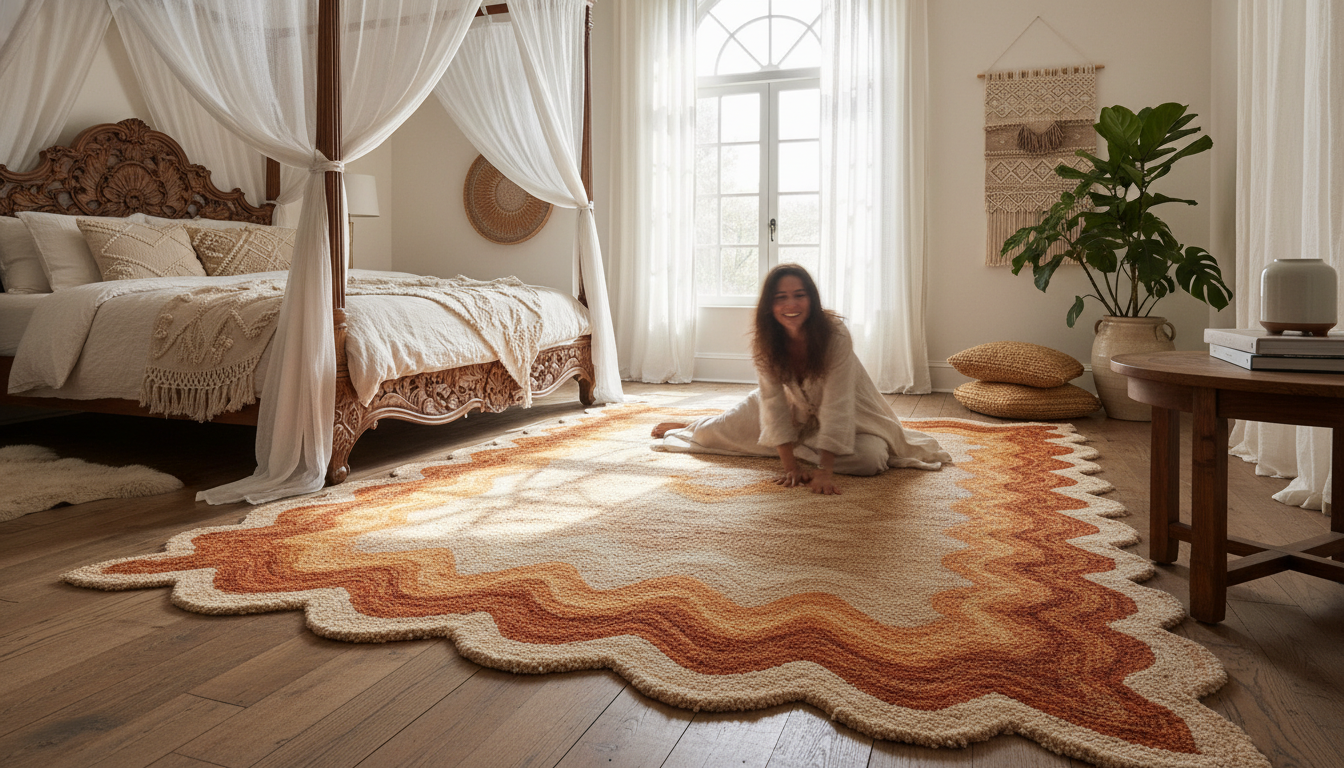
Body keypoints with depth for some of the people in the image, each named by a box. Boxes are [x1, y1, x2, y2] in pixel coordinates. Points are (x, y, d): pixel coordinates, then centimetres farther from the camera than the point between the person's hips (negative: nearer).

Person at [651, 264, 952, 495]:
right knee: (720, 432, 5)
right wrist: (790, 466, -29)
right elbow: (775, 403, -22)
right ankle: (686, 427, 43)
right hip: (798, 407, 3)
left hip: (848, 412, -2)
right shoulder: (764, 344, -23)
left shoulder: (836, 336, -35)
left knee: (870, 459, -30)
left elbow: (836, 406, -35)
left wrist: (825, 471, -40)